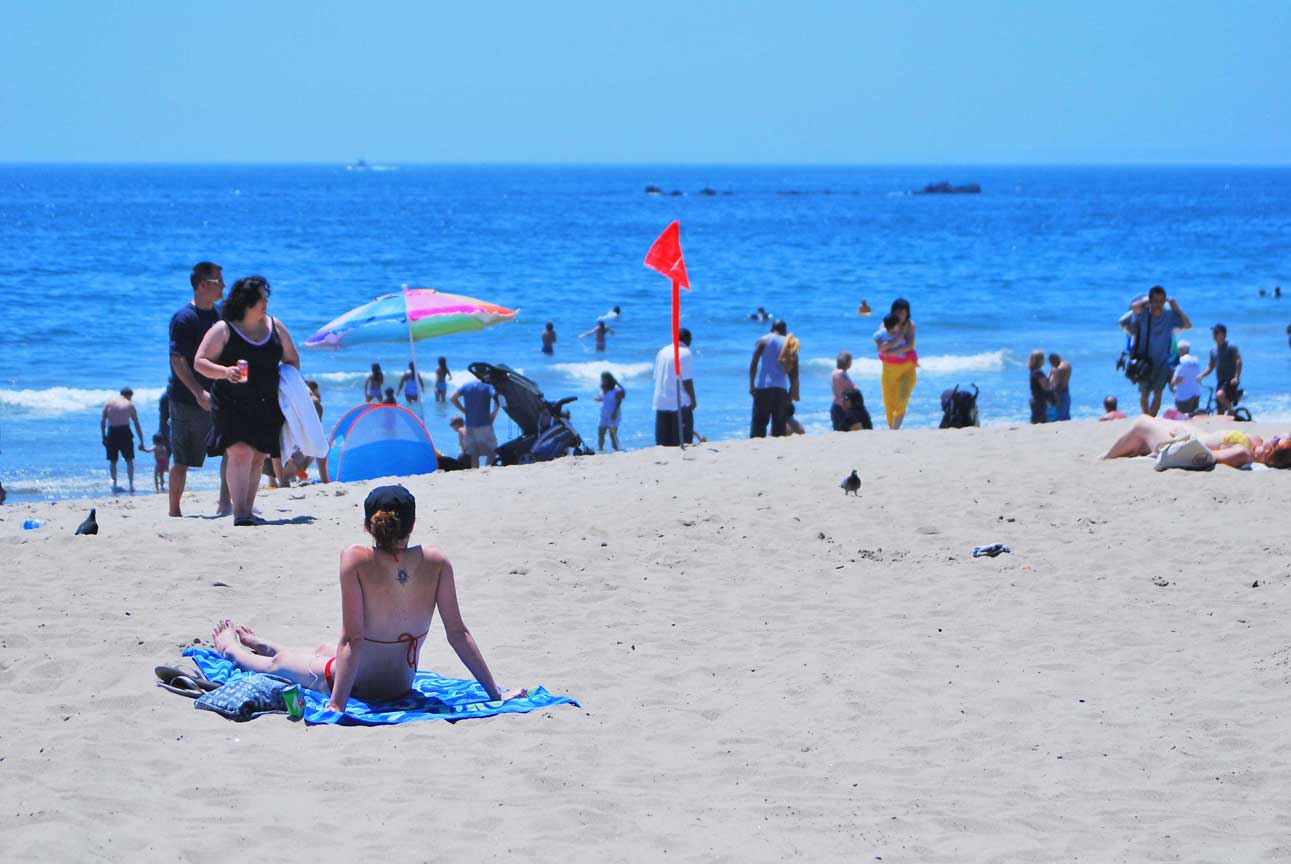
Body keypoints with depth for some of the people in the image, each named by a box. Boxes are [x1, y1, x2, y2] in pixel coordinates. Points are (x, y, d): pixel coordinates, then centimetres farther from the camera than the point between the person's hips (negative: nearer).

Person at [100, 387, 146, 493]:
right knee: (129, 460, 8)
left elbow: (102, 420, -1)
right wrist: (141, 443, 15)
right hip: (125, 432, -1)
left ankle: (114, 484, 11)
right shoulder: (130, 405, 9)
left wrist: (103, 436, 1)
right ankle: (131, 484, -2)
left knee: (112, 461, 13)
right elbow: (137, 425, 11)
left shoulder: (109, 402, 9)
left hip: (112, 433, 1)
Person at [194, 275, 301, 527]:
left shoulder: (275, 327, 9)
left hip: (267, 407, 5)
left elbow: (292, 359, 21)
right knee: (240, 453, -18)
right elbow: (200, 362, -7)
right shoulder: (223, 330, -6)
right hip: (231, 406, -5)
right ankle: (239, 514, -21)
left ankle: (248, 512, 16)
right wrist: (225, 372, -25)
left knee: (257, 458, 6)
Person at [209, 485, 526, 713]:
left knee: (277, 663, 30)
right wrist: (496, 693, -6)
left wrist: (337, 704, -25)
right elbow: (458, 633, -13)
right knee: (321, 650, 36)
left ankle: (232, 649, 61)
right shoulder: (436, 563, -16)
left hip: (359, 684, -4)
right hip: (402, 683, 4)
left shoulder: (356, 559, -26)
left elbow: (353, 639, -27)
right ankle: (262, 645, 66)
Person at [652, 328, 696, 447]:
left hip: (661, 402, 6)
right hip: (680, 402, -6)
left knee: (664, 442, 7)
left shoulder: (662, 352, 11)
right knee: (683, 438, -2)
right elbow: (687, 380, -14)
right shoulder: (685, 353, -9)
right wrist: (693, 400, -6)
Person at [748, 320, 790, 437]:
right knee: (779, 424, 7)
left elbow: (754, 363, -6)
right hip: (781, 388, 2)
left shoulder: (763, 340, 5)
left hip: (763, 386, -2)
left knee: (759, 422, -2)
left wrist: (751, 385, -5)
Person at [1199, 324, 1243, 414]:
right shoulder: (1213, 350, 14)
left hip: (1230, 381, -7)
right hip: (1220, 382, 7)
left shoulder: (1231, 347, -6)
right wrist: (1202, 375, 4)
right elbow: (1211, 366, 21)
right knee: (1220, 410, 5)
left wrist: (1236, 377, -25)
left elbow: (1238, 361, -14)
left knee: (1220, 395, -33)